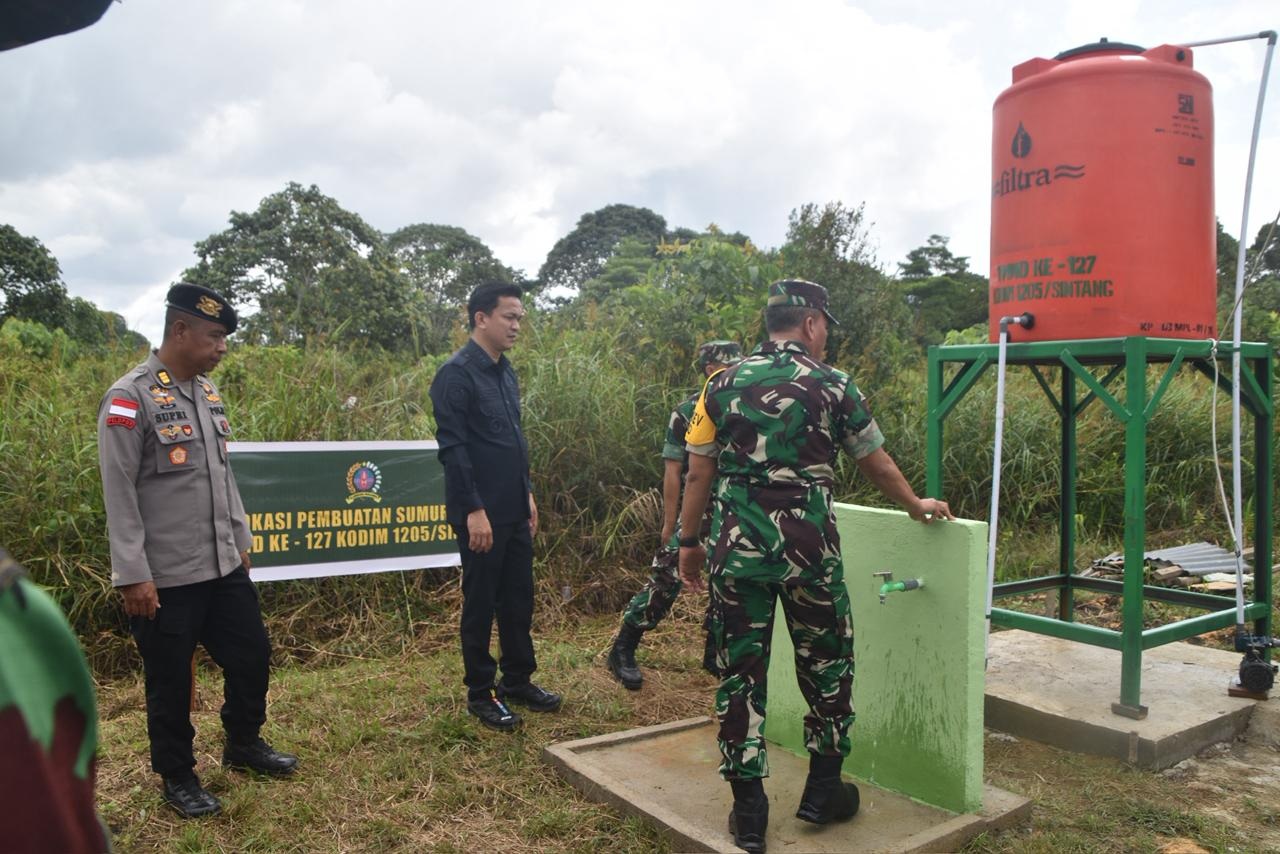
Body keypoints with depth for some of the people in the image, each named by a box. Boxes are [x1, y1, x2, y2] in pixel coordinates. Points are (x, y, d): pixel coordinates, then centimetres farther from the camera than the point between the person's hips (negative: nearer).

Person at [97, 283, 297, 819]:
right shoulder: (129, 399, -15)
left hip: (224, 567, 7)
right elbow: (119, 495, -15)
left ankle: (244, 745, 37)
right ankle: (177, 776, 29)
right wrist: (133, 574, -16)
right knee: (170, 680, 9)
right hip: (166, 578, -7)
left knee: (252, 655, 15)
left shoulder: (208, 391, 8)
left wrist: (241, 539, 18)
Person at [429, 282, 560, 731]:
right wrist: (474, 510, -20)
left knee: (518, 600, 15)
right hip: (482, 514, -8)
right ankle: (480, 694, 18)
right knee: (481, 603, 4)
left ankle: (518, 681, 29)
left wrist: (527, 494, 16)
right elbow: (452, 448, -18)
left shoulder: (505, 372, 12)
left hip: (514, 512, 8)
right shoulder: (456, 374, -14)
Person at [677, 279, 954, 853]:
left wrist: (688, 541, 16)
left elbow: (698, 475, 5)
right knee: (827, 665, 17)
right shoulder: (833, 386, 0)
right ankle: (823, 793, 30)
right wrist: (917, 507, 28)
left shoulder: (722, 386, 5)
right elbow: (877, 464, 11)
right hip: (809, 548, -2)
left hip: (737, 549, 2)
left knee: (741, 673, 9)